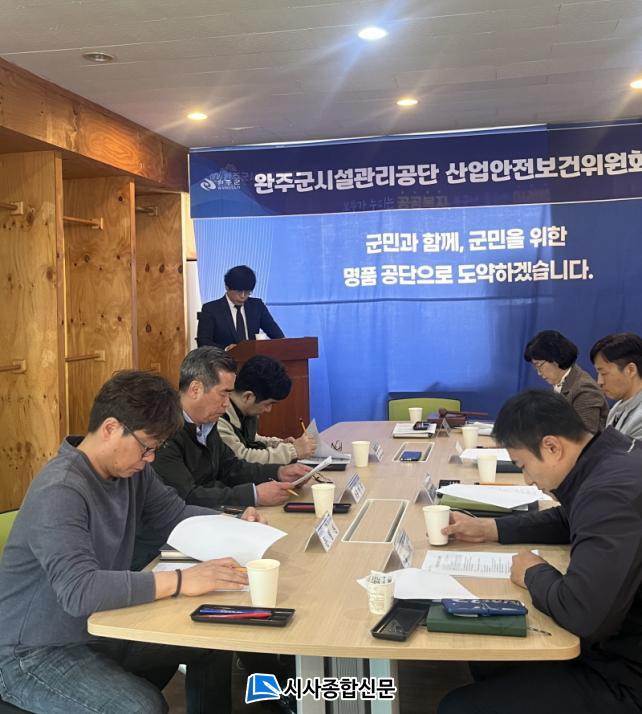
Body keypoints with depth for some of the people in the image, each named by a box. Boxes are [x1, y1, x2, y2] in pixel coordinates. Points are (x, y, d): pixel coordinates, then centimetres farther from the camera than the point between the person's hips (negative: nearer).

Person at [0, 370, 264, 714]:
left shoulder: (130, 468, -1)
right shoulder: (60, 492, -28)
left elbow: (176, 513, 11)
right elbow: (79, 590, -39)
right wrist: (181, 581, -42)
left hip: (102, 629, 9)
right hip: (37, 653, -8)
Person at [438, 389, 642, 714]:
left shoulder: (612, 490, -32)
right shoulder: (608, 456, 1)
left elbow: (582, 614, -38)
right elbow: (568, 521, 21)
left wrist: (534, 574, -17)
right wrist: (487, 528, 13)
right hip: (615, 642, 10)